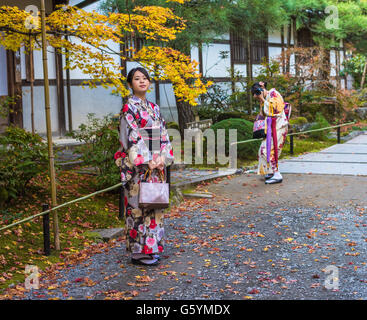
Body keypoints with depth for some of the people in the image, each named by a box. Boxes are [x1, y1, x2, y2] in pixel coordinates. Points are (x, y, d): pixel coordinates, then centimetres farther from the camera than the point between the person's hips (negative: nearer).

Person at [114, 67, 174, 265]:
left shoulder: (154, 108, 14)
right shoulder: (129, 108, -7)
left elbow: (163, 135, 13)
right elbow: (130, 139, -14)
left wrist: (163, 158, -1)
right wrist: (146, 161, -17)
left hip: (156, 165, 7)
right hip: (138, 166, -7)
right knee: (139, 205, -4)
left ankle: (152, 247, 22)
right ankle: (139, 252, 5)